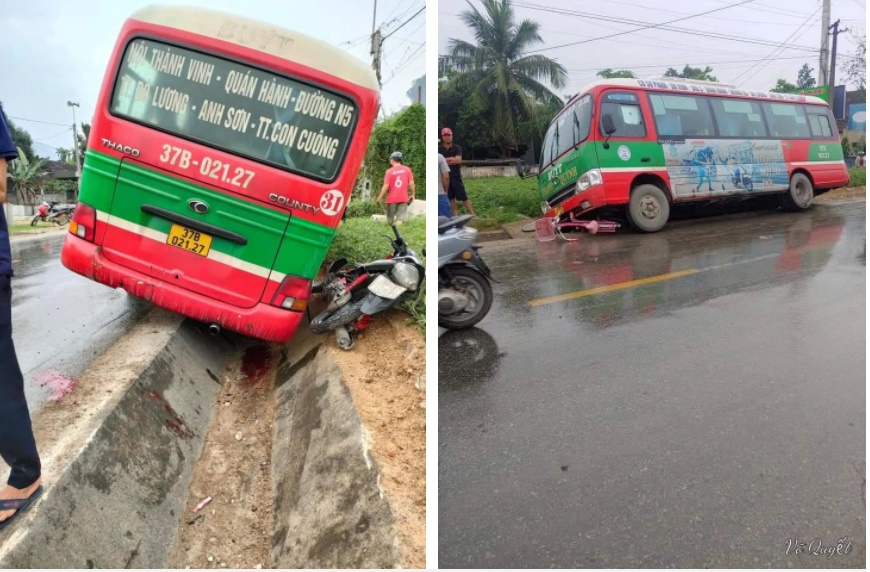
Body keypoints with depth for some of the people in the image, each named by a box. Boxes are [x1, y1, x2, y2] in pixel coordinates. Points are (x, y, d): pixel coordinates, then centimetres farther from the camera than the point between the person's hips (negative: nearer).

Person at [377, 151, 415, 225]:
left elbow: (386, 186, -10)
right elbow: (411, 183, -3)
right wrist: (413, 194, 10)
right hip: (403, 198, 1)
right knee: (400, 217, 0)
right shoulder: (407, 169, -2)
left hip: (392, 199, -1)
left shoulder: (389, 171, -7)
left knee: (390, 219, 12)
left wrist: (380, 197, -1)